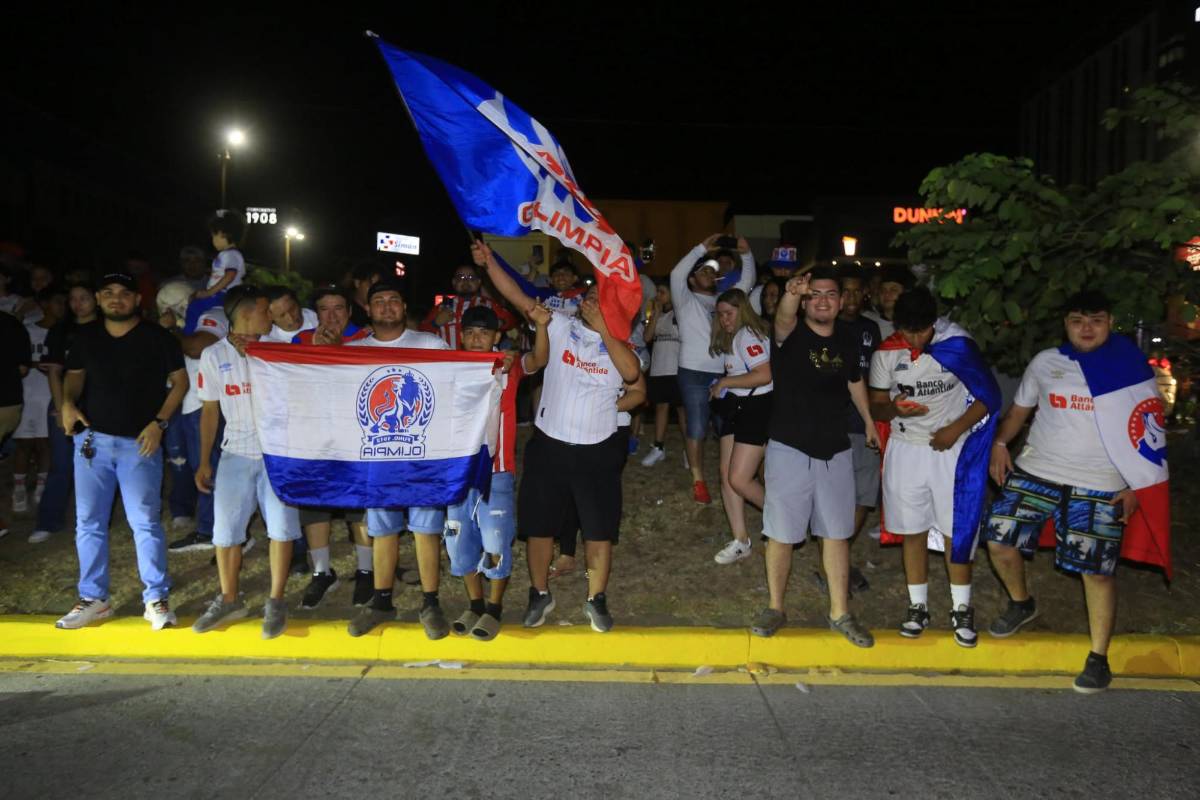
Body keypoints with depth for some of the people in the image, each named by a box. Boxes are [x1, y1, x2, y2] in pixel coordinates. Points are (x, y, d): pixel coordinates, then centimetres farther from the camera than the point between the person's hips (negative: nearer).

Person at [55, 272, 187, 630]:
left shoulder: (157, 338, -2)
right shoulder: (85, 338, 9)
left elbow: (180, 381, -1)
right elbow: (74, 375, 17)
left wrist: (159, 422, -10)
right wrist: (68, 402, -5)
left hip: (139, 442, -4)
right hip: (92, 440, 4)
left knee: (145, 521, -3)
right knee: (89, 522, 8)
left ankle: (156, 600, 5)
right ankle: (93, 599, 19)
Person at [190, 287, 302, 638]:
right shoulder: (214, 355, 2)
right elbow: (210, 410, 7)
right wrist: (204, 461, 5)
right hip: (236, 453, 1)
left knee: (281, 525, -1)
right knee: (225, 528, 4)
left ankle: (276, 602, 12)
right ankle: (229, 600, 23)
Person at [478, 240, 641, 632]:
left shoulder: (619, 343, 0)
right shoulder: (560, 326, 0)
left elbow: (632, 373, -21)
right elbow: (517, 297, -7)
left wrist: (603, 328, -19)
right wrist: (489, 261, -17)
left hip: (598, 450, 0)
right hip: (548, 444, 1)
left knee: (599, 529, 6)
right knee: (539, 524, 11)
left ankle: (596, 600, 24)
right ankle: (540, 594, 30)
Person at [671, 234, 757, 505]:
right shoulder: (686, 301, 5)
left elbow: (747, 282, 18)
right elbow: (676, 274, -11)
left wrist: (746, 255, 3)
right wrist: (702, 249, -11)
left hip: (724, 372, 4)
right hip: (694, 373, -4)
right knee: (697, 428, -1)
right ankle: (698, 481, 7)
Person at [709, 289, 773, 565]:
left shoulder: (748, 335, -14)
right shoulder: (734, 337, 17)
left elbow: (764, 375, -25)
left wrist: (724, 383, -17)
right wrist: (723, 387, 1)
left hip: (757, 408, -10)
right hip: (736, 407, 10)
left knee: (739, 479, -10)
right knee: (727, 476, 5)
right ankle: (740, 542, 12)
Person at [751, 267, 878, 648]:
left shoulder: (847, 341, 3)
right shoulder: (791, 333, -12)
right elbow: (783, 320, -37)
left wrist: (869, 422, 29)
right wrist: (791, 294, -59)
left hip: (835, 449, 4)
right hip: (789, 448, -4)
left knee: (837, 532, 11)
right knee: (781, 533, 6)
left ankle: (840, 612, 24)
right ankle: (776, 608, 23)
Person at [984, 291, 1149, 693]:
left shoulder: (1129, 367, 0)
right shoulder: (1045, 362, 6)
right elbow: (1020, 407, 15)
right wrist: (1000, 442, -2)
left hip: (1100, 485, -3)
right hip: (1035, 472, 3)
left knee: (1097, 570, -1)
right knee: (1000, 540, -1)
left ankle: (1098, 658, 15)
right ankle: (1021, 603, 29)